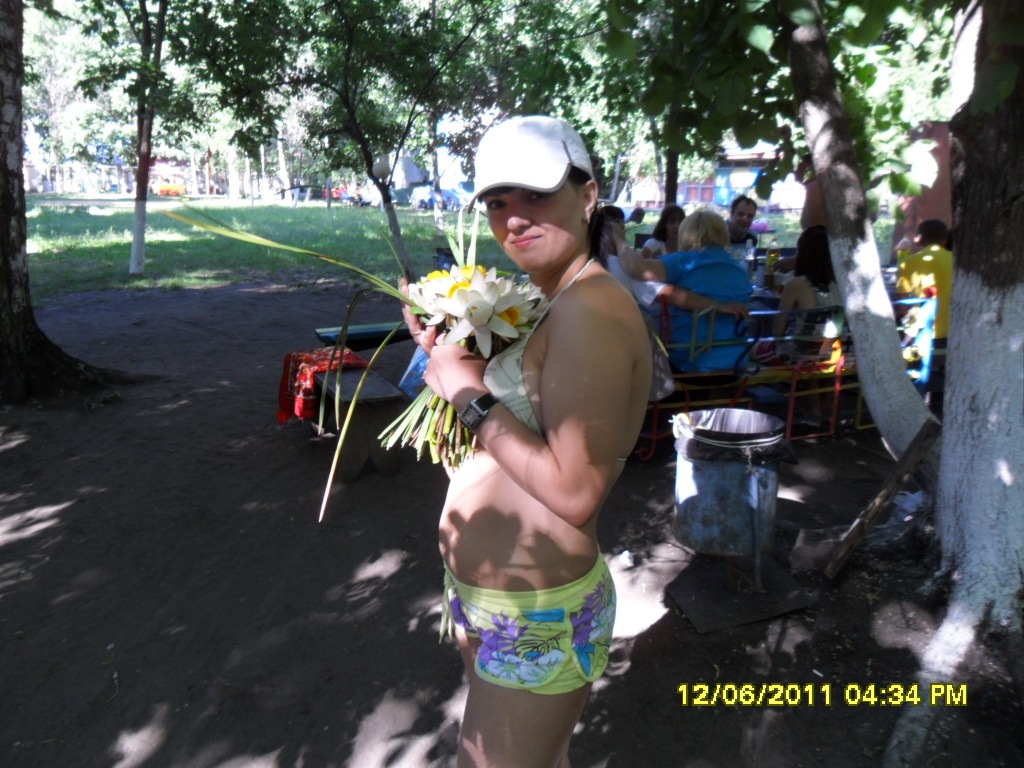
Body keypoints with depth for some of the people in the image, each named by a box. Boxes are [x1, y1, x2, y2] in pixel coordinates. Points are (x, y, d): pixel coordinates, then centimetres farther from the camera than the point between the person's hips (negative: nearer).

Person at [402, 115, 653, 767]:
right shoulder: (553, 304, 7)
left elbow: (574, 493, -29)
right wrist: (452, 358, -2)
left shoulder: (591, 308, -24)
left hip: (535, 621, -9)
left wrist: (472, 396, -21)